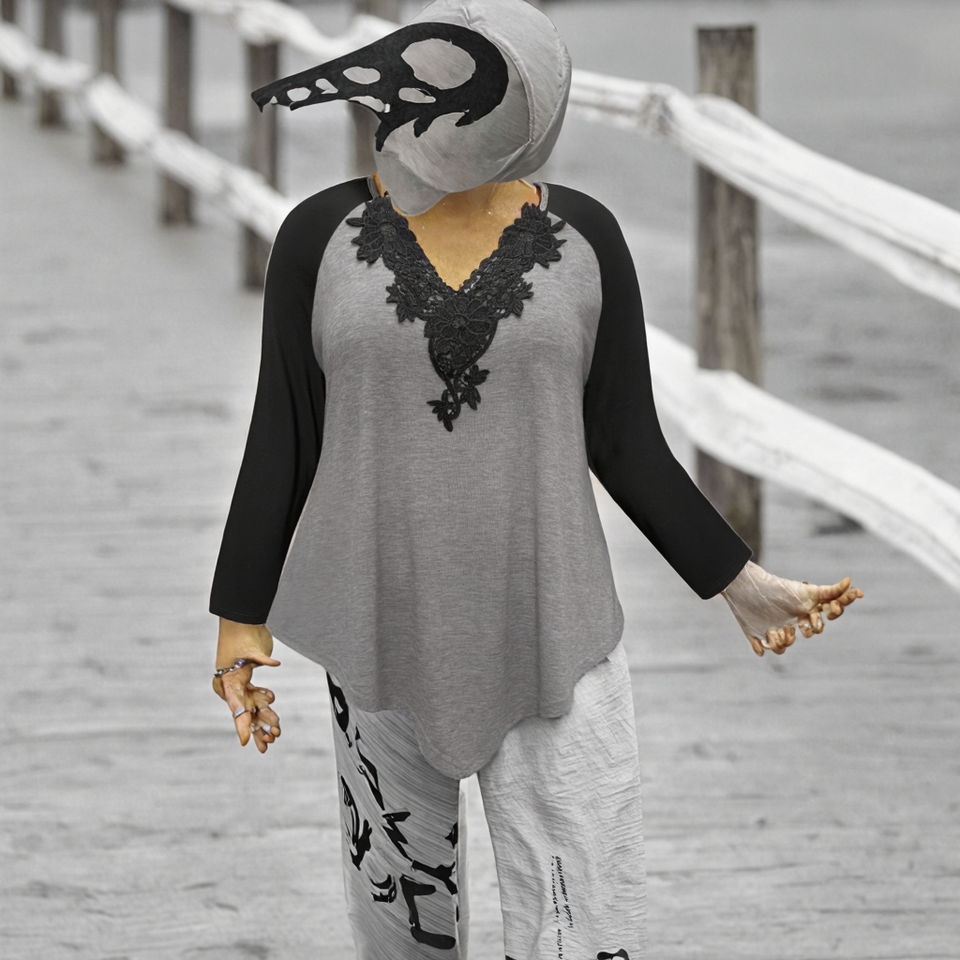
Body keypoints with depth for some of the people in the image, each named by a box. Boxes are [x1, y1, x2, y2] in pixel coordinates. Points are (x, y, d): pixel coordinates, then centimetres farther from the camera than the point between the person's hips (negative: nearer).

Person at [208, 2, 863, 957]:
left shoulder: (583, 238, -6)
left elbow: (624, 443, 2)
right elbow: (283, 436, -1)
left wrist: (739, 584, 1)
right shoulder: (321, 235, -6)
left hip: (550, 639, -1)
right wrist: (240, 618, -2)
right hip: (386, 628, 1)